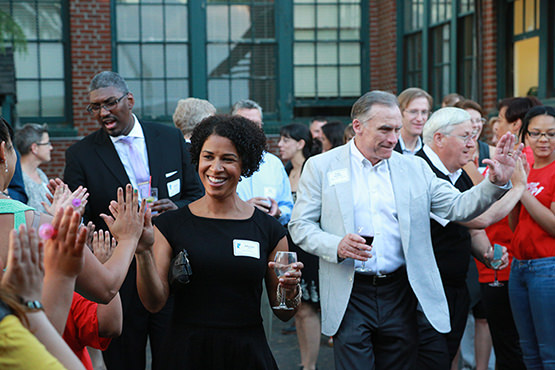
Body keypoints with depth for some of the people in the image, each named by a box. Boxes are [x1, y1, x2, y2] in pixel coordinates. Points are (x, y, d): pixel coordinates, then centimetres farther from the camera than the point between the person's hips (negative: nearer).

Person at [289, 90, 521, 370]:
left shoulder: (414, 168, 9)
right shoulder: (321, 166, 2)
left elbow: (457, 207, 5)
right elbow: (300, 226, 0)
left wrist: (496, 182, -11)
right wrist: (336, 246, -18)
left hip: (400, 294, 3)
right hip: (350, 295, -2)